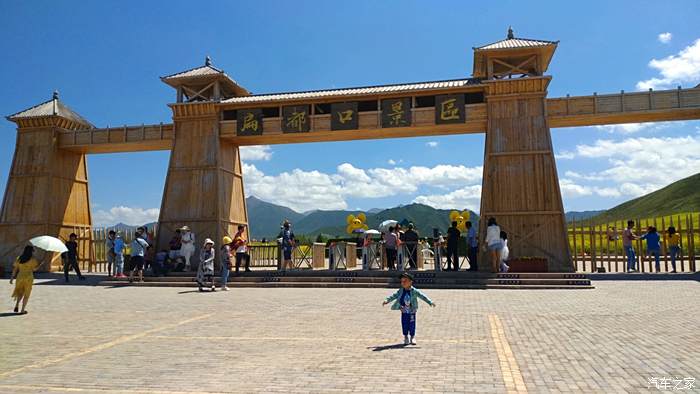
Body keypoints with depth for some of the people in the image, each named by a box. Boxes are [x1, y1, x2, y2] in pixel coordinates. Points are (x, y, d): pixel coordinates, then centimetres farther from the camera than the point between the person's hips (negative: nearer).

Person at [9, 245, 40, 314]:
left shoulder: (19, 258, 4)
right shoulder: (32, 259, -9)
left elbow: (15, 269, 5)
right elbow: (35, 268, -14)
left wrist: (12, 278, 10)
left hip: (20, 277, 4)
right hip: (28, 278, -4)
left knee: (20, 292, 24)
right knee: (26, 294, 8)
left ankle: (16, 305, 4)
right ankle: (23, 310, 6)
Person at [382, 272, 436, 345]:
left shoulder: (414, 291, -10)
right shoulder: (400, 291, -2)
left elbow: (422, 296, -12)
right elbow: (394, 296, -2)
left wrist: (430, 302, -17)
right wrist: (387, 300, -13)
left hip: (412, 312, -2)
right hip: (404, 312, 2)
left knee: (412, 325, 4)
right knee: (404, 325, 6)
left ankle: (412, 337, 22)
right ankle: (406, 337, 23)